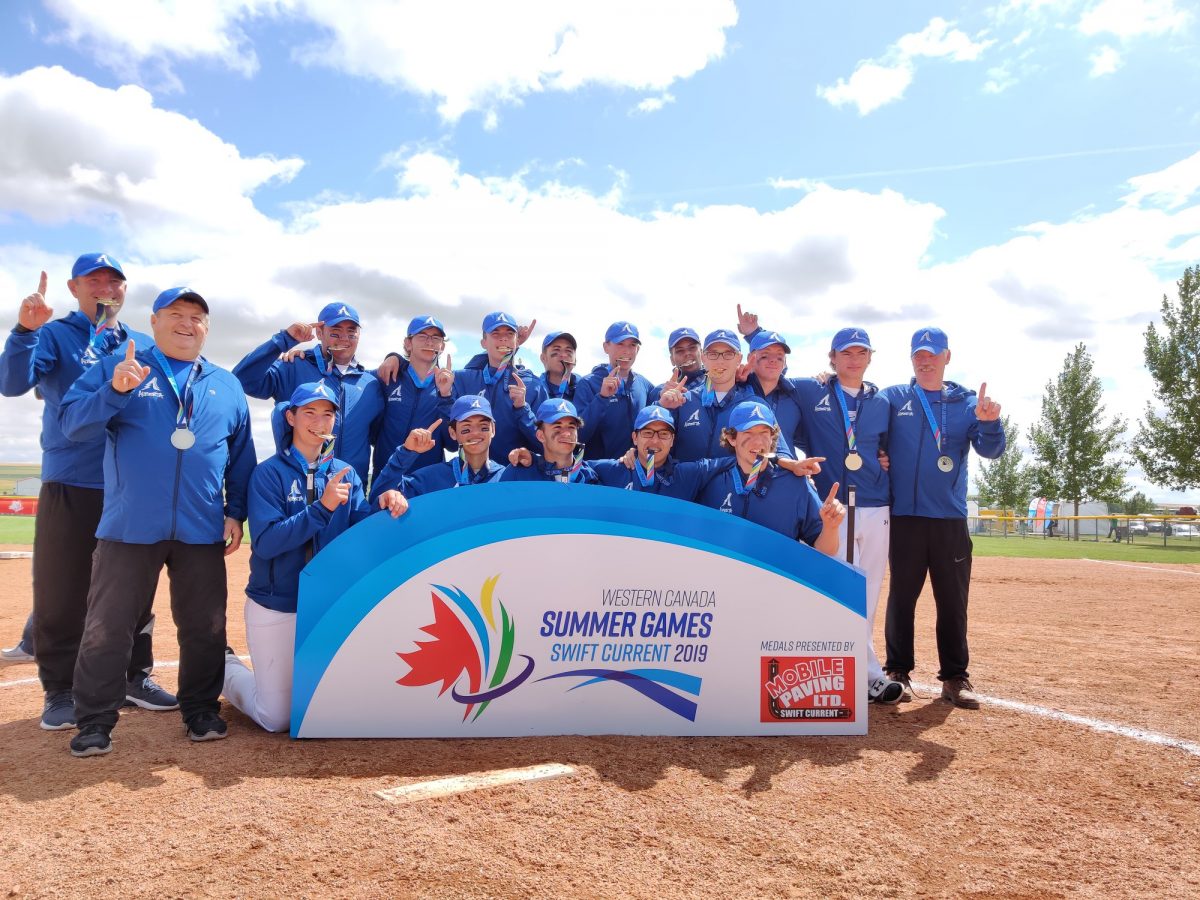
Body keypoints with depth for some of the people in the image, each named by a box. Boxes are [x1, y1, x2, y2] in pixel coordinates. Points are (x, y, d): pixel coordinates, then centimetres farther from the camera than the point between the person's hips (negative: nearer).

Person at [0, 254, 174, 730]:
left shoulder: (146, 346, 13)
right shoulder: (54, 335, 2)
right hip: (70, 487, -3)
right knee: (61, 593, 0)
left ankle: (136, 677, 23)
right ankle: (60, 691, 13)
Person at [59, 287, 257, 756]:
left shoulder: (227, 386, 13)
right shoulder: (115, 368, 5)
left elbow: (242, 456, 15)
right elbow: (71, 423, -7)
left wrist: (236, 512, 8)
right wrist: (115, 390, -23)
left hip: (202, 531, 2)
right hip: (129, 528, -2)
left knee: (205, 628, 9)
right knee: (107, 629, 3)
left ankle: (201, 710, 25)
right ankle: (95, 722, 17)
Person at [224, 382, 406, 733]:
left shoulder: (345, 473, 3)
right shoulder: (269, 472, -10)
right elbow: (265, 542, -21)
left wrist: (383, 505, -31)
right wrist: (322, 507, -31)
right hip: (276, 608, -4)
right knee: (277, 719, 2)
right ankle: (225, 666, 30)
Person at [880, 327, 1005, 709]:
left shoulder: (967, 402, 9)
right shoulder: (892, 398, 5)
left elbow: (990, 450, -3)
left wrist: (988, 421, -21)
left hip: (951, 517, 2)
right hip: (905, 515, -1)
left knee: (953, 599, 4)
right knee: (901, 595, 4)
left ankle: (955, 677, 13)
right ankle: (897, 671, 15)